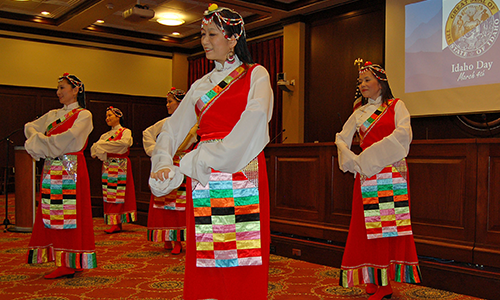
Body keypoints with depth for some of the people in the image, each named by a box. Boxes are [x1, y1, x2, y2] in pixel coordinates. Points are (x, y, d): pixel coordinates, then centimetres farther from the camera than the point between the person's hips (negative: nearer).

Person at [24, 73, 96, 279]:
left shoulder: (83, 115, -1)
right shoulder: (53, 115, 19)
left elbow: (69, 136, -15)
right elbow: (30, 127, 20)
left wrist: (44, 143, -5)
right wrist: (38, 138, -1)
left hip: (72, 169, -6)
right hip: (51, 170, 7)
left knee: (71, 215, -6)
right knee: (53, 215, 4)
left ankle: (71, 263, 0)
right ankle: (61, 262, 10)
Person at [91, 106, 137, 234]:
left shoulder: (125, 132, 3)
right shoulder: (105, 135, 20)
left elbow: (124, 143, -19)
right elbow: (94, 148, 10)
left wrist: (104, 144, -11)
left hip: (120, 165, -6)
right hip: (107, 166, 6)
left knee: (118, 194, -9)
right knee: (109, 195, 0)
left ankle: (117, 224, -9)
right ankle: (113, 223, 3)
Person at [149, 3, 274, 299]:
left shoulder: (256, 75, 4)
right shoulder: (201, 85, 18)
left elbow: (254, 124, -10)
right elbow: (173, 127, 12)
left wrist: (202, 159, -14)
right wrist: (164, 162, -7)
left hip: (243, 172, -4)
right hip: (203, 177, 4)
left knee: (243, 256, -3)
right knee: (205, 257, 5)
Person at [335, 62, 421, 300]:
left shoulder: (396, 106, 5)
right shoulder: (359, 113, 16)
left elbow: (403, 134, -11)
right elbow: (341, 139, 14)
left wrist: (370, 156, -14)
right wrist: (353, 160, -5)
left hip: (392, 171, -3)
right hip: (366, 174, 3)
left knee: (390, 224, -4)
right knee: (368, 226, 0)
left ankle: (387, 280, 2)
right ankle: (373, 281, 6)